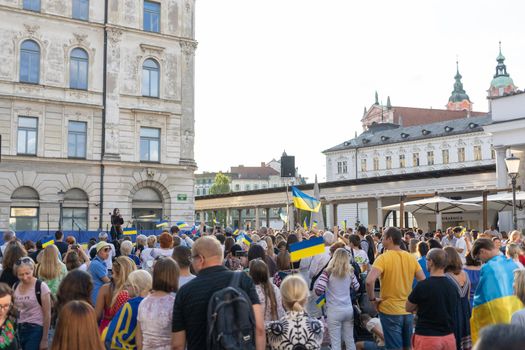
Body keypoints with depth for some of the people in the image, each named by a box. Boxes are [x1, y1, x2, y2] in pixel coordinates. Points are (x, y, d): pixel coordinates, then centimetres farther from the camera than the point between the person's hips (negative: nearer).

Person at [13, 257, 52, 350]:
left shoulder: (41, 287, -13)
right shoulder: (15, 287, 5)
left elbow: (47, 315, -11)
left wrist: (44, 339, -10)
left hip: (36, 330, -6)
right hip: (19, 329, 6)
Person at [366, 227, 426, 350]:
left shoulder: (383, 258, -15)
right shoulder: (411, 258, 2)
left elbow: (369, 281, -28)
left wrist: (372, 299, -13)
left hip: (390, 310, -5)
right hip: (408, 310, 5)